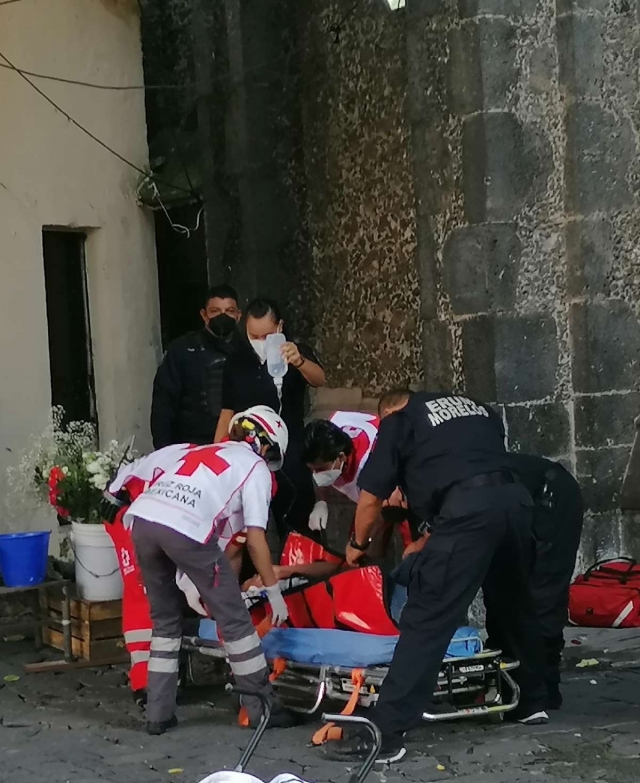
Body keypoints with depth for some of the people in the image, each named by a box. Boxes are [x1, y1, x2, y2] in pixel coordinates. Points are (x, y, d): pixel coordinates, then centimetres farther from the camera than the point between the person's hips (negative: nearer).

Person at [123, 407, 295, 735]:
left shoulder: (203, 451, 34)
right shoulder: (255, 466, 17)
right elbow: (255, 538, 9)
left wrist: (195, 582, 41)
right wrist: (274, 591, 16)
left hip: (141, 517, 6)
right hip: (184, 529, -6)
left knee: (165, 619, 22)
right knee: (233, 618, 10)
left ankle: (158, 713, 22)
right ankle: (262, 708, 16)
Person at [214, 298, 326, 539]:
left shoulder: (296, 353, -6)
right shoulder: (237, 361, 5)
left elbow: (319, 379, -27)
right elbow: (228, 412, 11)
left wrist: (299, 361, -48)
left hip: (289, 459, -3)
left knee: (295, 532, -2)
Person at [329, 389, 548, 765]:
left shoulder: (399, 421, 17)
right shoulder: (478, 409, 31)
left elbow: (371, 498, 15)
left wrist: (358, 544, 35)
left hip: (467, 506, -6)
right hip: (516, 498, 6)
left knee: (426, 619, -7)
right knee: (514, 603, 25)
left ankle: (387, 734, -10)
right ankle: (533, 701, 40)